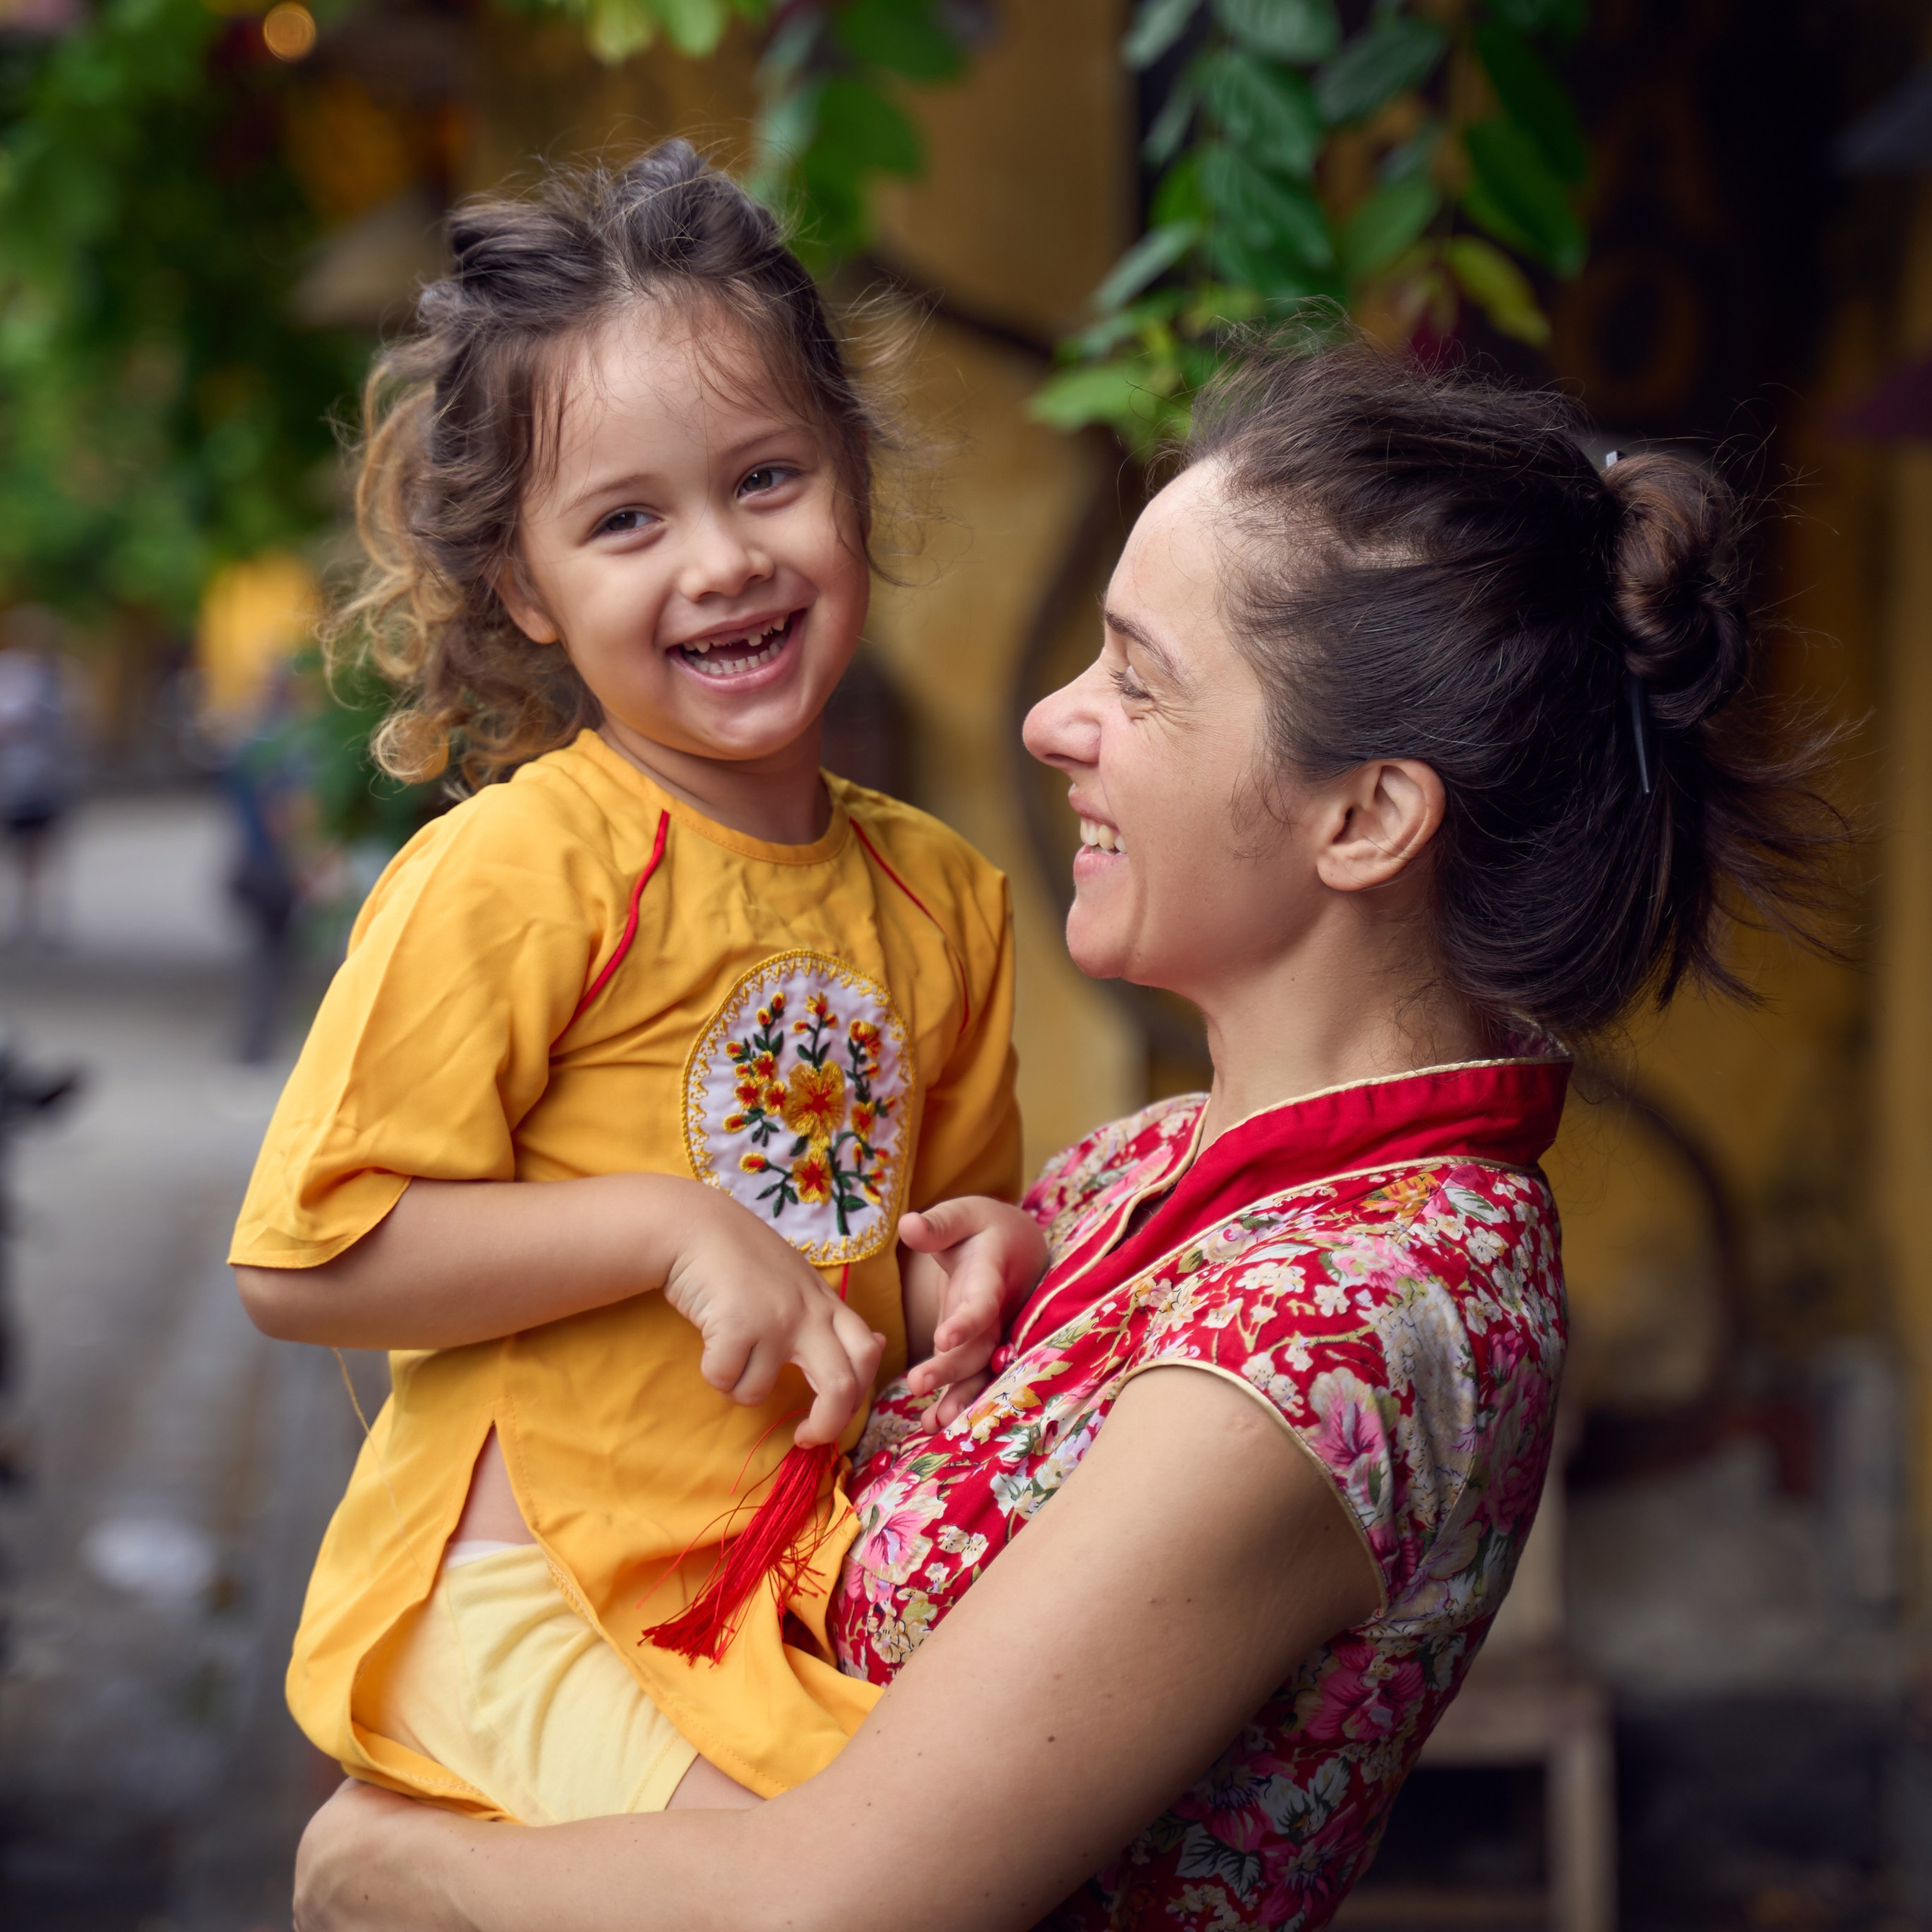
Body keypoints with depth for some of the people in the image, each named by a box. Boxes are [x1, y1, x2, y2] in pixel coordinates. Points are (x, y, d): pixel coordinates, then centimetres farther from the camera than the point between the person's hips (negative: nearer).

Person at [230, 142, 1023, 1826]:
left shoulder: (942, 893, 8)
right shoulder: (515, 870, -11)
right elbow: (302, 1262, -14)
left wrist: (955, 1292, 2)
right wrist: (670, 1226, -18)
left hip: (805, 1579, 7)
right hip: (526, 1584, -7)